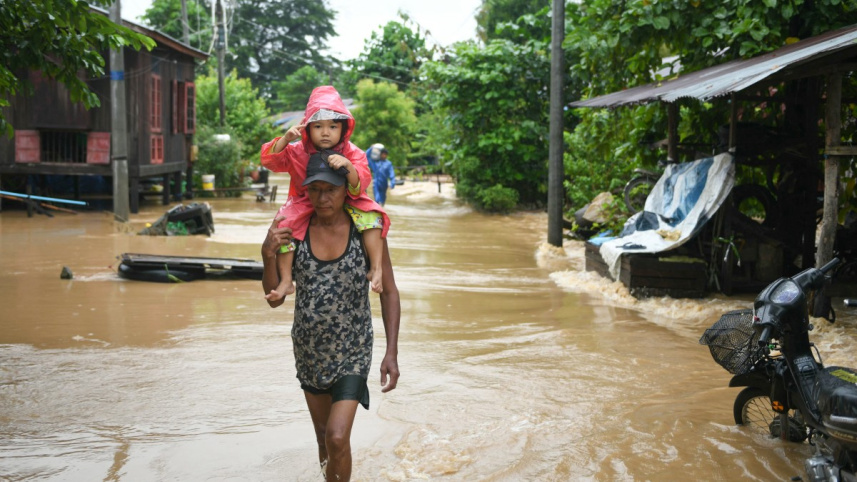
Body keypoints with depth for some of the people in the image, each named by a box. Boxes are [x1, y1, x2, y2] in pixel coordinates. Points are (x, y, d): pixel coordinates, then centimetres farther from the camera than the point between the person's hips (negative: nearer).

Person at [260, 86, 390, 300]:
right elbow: (269, 159, -16)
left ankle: (376, 269, -22)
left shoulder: (352, 153, -12)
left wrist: (348, 166, -44)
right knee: (284, 224, -25)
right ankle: (286, 281, -14)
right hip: (305, 203, 1)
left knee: (372, 216, -27)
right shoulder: (297, 152, -9)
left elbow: (360, 185, -23)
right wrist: (286, 138, -31)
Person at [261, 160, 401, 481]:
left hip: (352, 351, -3)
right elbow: (274, 299, -3)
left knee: (337, 438, -14)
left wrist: (392, 353, -11)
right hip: (309, 349, 3)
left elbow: (389, 292, -6)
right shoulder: (293, 230, -7)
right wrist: (268, 255, -21)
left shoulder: (365, 231, -13)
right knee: (323, 437, 18)